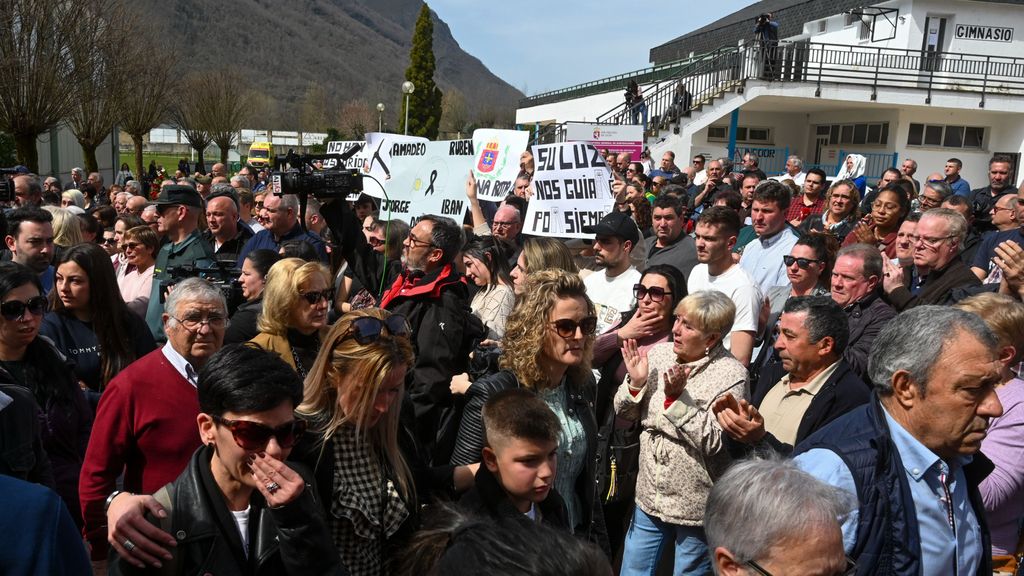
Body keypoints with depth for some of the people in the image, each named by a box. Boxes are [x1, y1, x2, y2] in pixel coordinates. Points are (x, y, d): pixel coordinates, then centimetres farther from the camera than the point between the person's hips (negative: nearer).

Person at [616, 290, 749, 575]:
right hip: (650, 498, 5)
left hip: (696, 507, -4)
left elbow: (715, 442, -22)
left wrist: (677, 396, -26)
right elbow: (624, 414, 4)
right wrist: (636, 383, -14)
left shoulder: (731, 374, -15)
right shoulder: (658, 354, -2)